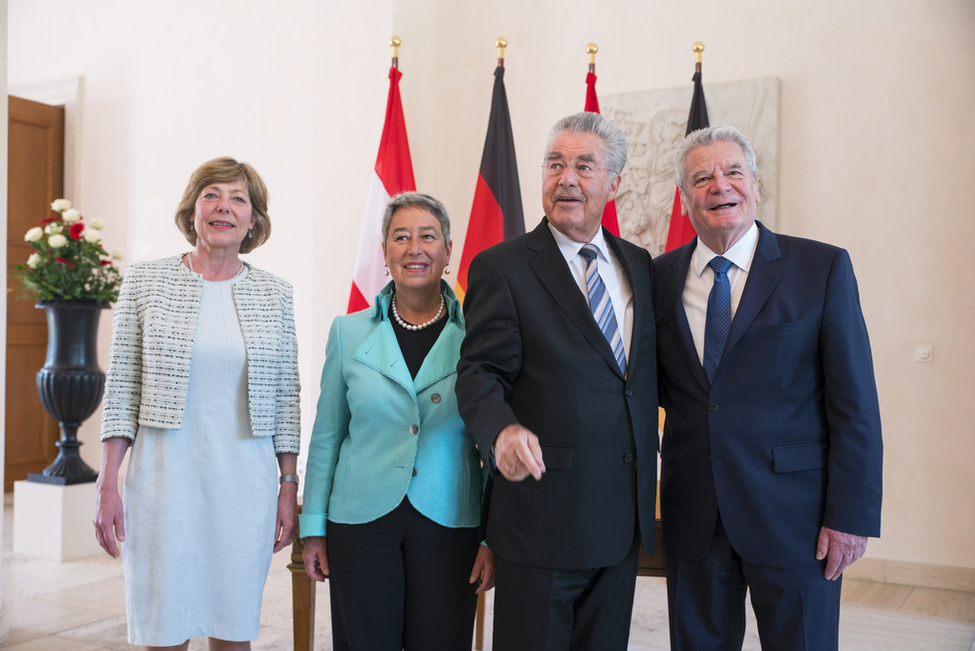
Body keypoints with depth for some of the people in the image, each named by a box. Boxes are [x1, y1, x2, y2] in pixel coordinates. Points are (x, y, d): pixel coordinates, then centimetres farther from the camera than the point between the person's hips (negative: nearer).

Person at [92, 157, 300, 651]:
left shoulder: (274, 295, 5)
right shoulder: (145, 281, 2)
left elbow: (285, 398, 7)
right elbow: (121, 389, 1)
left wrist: (289, 485, 4)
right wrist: (108, 485, -3)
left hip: (245, 485, 1)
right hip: (164, 480, -1)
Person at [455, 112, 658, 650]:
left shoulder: (640, 265, 11)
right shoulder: (501, 268, -5)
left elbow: (648, 372, 15)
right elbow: (480, 372, -13)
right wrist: (503, 429, -33)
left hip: (624, 520, 5)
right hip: (542, 514, -5)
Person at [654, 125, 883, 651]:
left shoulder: (823, 268, -4)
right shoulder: (660, 276, 5)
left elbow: (855, 404, -6)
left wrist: (851, 514, -10)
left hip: (791, 514, -2)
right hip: (692, 517, 3)